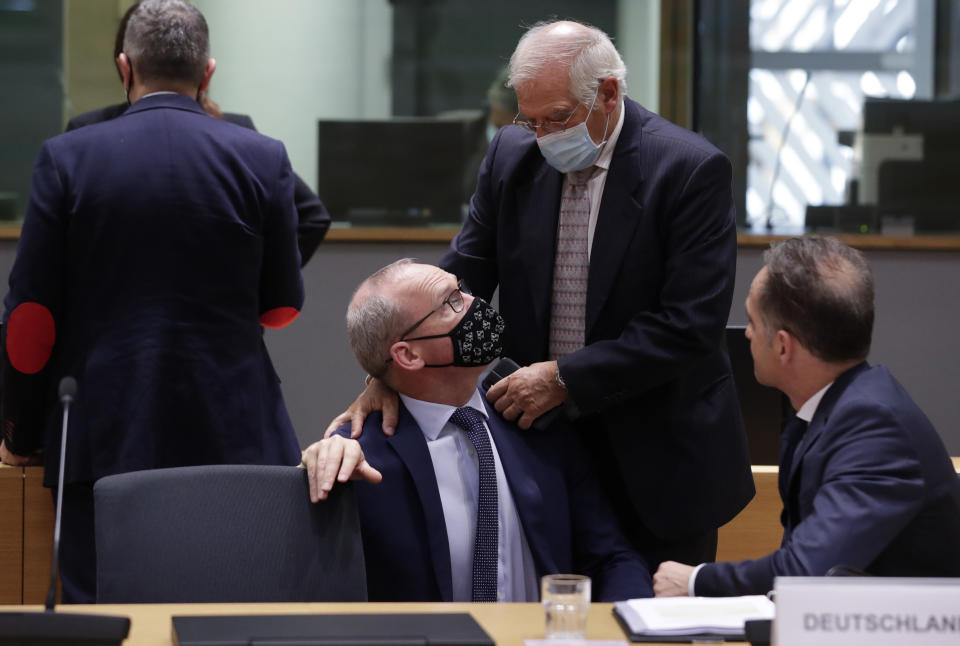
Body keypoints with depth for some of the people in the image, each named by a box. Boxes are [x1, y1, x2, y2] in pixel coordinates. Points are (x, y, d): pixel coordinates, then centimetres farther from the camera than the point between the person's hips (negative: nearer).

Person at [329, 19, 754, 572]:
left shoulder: (691, 169, -14)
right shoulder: (513, 155, 2)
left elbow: (692, 324, -18)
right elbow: (460, 280, 2)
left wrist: (565, 378, -19)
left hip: (658, 466, -4)